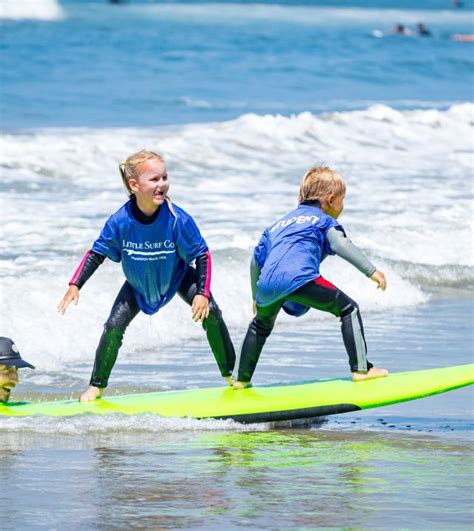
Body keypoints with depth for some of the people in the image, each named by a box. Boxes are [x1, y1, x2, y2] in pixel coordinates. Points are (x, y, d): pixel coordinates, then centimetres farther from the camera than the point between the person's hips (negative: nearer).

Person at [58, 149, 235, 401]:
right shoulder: (120, 222, -29)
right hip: (138, 284, 1)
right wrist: (75, 285, -18)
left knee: (210, 313, -19)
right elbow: (96, 254, -12)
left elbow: (202, 255, -21)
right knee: (114, 327, -11)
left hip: (177, 276, -1)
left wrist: (202, 293, -28)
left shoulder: (178, 220, -32)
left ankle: (231, 375, -1)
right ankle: (96, 386, 10)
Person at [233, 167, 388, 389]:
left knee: (261, 325, 34)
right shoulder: (323, 220, 21)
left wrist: (256, 297, 50)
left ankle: (242, 379, 35)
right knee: (349, 309, 7)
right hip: (300, 278, -6)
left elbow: (256, 261, 39)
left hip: (267, 285, 6)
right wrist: (371, 271, -3)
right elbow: (341, 245, 1)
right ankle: (361, 369, -3)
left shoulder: (277, 225, 38)